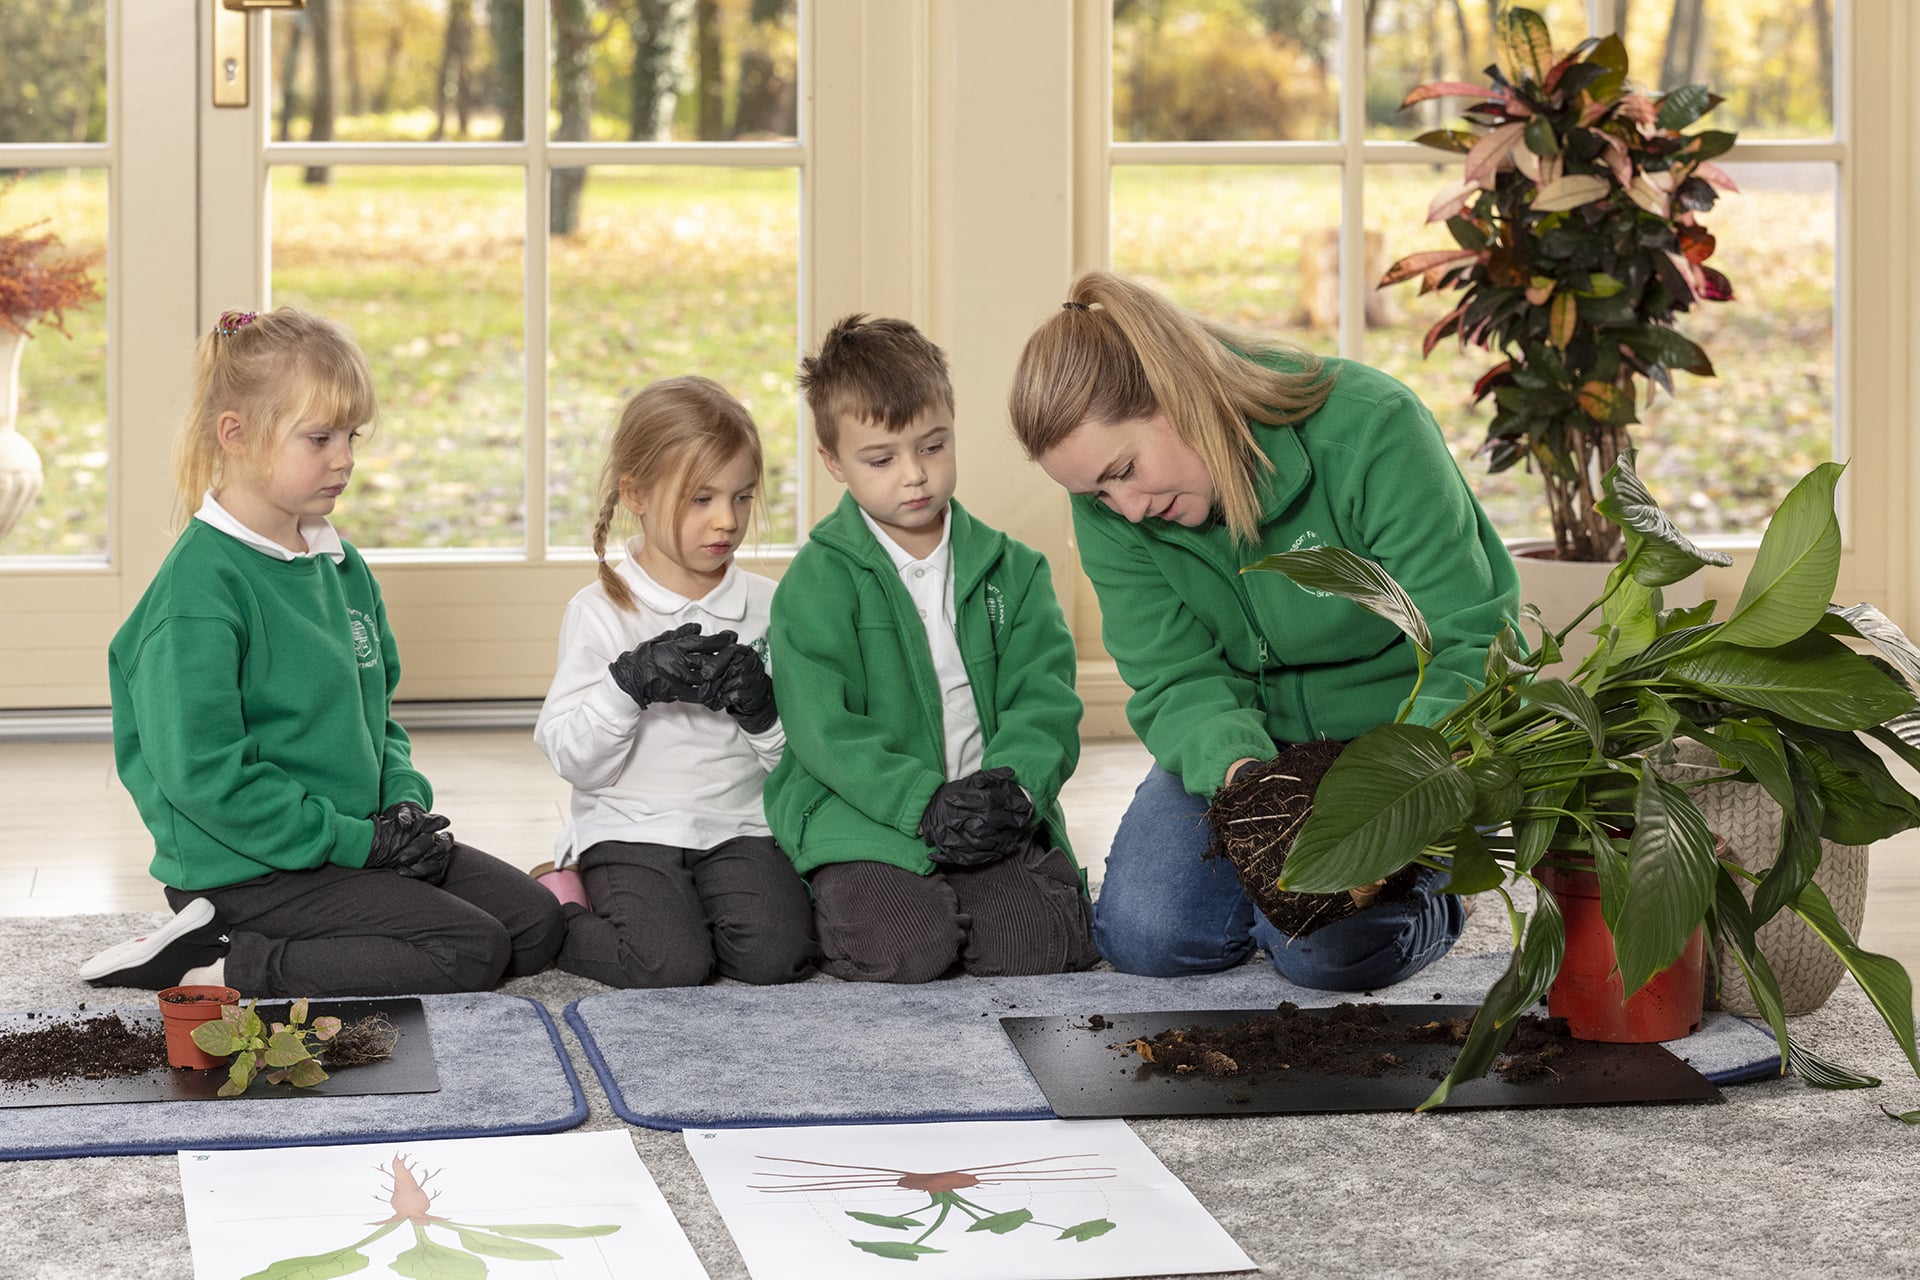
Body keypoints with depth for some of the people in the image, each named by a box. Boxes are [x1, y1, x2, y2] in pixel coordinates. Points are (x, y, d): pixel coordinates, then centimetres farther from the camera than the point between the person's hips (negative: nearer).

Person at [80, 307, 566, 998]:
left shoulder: (344, 567, 10)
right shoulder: (201, 585, -18)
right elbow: (203, 772, -23)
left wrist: (405, 805, -1)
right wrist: (356, 842, -19)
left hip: (358, 836, 9)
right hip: (249, 867, -9)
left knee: (537, 923, 4)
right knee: (471, 953, -18)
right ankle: (215, 973, -13)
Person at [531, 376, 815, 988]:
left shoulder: (768, 607, 7)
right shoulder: (601, 612, -1)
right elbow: (572, 758, -7)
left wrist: (765, 711, -13)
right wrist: (630, 684, -21)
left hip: (739, 828, 3)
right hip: (630, 829, -3)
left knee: (775, 953, -24)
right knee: (668, 964, -26)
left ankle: (680, 914, 6)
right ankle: (556, 909, 2)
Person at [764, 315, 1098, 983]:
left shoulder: (1011, 570, 11)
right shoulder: (816, 583, -1)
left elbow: (1045, 698, 3)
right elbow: (824, 728, -10)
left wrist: (1014, 785, -19)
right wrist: (925, 803, -23)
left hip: (995, 821, 3)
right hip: (866, 819, -3)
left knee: (1039, 940, -22)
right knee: (904, 947, -29)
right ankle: (839, 906, 5)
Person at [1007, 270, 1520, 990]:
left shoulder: (1368, 429, -27)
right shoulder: (1109, 510, -12)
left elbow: (1469, 645, -27)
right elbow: (1176, 682, -13)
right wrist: (1240, 770, -37)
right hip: (1256, 736, 5)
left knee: (1328, 944, -26)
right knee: (1142, 934, -15)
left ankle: (1427, 900, 9)